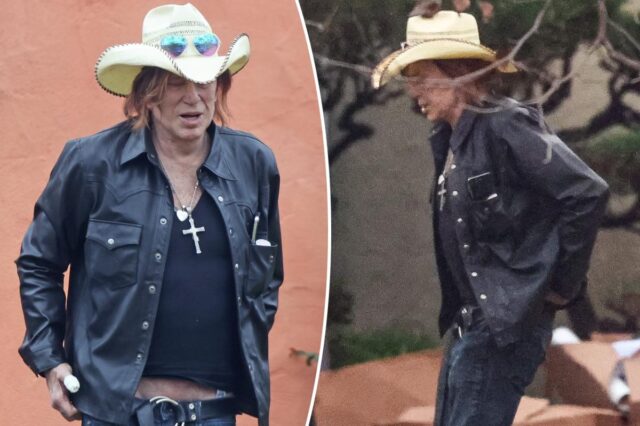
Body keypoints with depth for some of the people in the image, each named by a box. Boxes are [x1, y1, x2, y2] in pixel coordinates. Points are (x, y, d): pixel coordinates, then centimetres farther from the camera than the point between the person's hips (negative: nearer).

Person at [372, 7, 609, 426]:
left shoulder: (504, 126, -14)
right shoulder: (450, 139, 13)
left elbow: (588, 194, -21)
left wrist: (562, 285, -14)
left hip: (506, 323, -10)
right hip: (471, 324, 10)